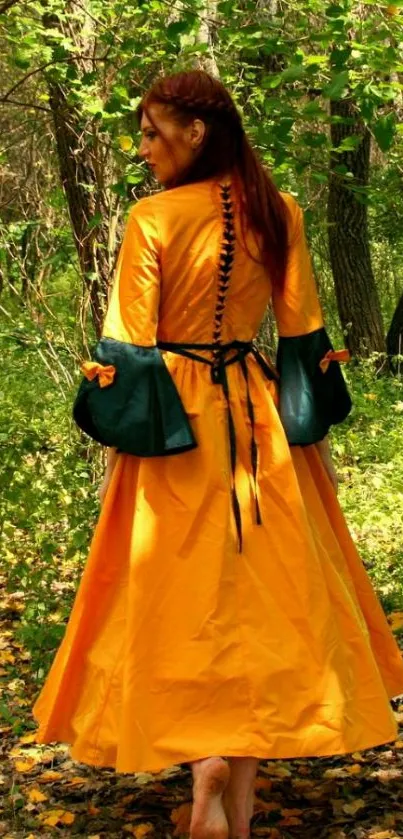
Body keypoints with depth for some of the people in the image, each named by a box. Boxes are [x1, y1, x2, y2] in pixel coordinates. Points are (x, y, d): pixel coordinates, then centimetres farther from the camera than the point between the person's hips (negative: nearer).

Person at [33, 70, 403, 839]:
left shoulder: (153, 219, -12)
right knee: (261, 589, 11)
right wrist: (315, 436, 12)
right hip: (258, 419, 4)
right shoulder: (279, 214, 1)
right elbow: (303, 336, 5)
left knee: (185, 593, 8)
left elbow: (129, 349, -12)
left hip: (174, 420, -4)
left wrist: (118, 443, -4)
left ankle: (204, 764, -6)